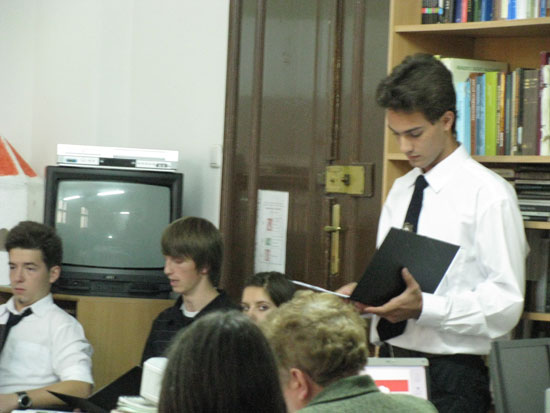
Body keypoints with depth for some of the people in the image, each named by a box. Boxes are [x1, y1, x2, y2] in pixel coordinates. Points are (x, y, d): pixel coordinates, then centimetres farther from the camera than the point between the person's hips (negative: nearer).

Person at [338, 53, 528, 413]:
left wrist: (423, 308, -23)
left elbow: (505, 303, -13)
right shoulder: (401, 191, 14)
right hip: (391, 364, 6)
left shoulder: (489, 194, -8)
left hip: (452, 376, -6)